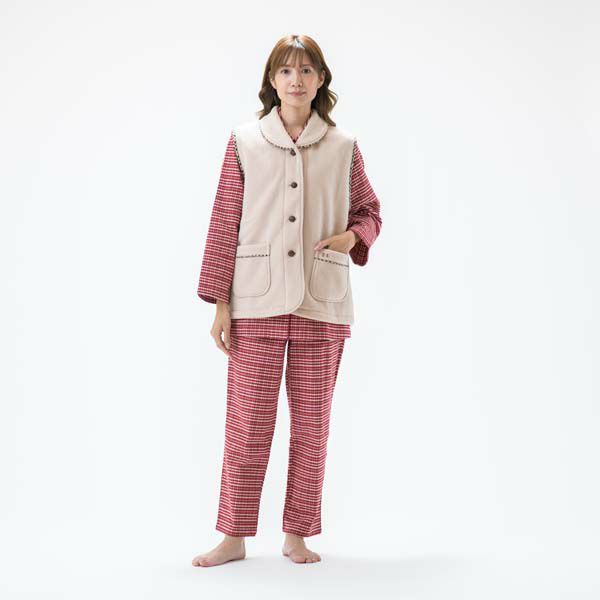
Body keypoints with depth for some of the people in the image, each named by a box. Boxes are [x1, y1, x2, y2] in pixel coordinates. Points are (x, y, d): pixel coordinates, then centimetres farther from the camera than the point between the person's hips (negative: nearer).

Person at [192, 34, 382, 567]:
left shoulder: (343, 147, 7)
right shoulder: (244, 142, 4)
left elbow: (370, 211, 18)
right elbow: (225, 223, 2)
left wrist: (352, 234, -5)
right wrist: (219, 302, -2)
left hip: (321, 302, 2)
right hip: (256, 301, -1)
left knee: (312, 421, 7)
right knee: (246, 419, 1)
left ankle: (298, 535, 20)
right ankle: (234, 537, 13)